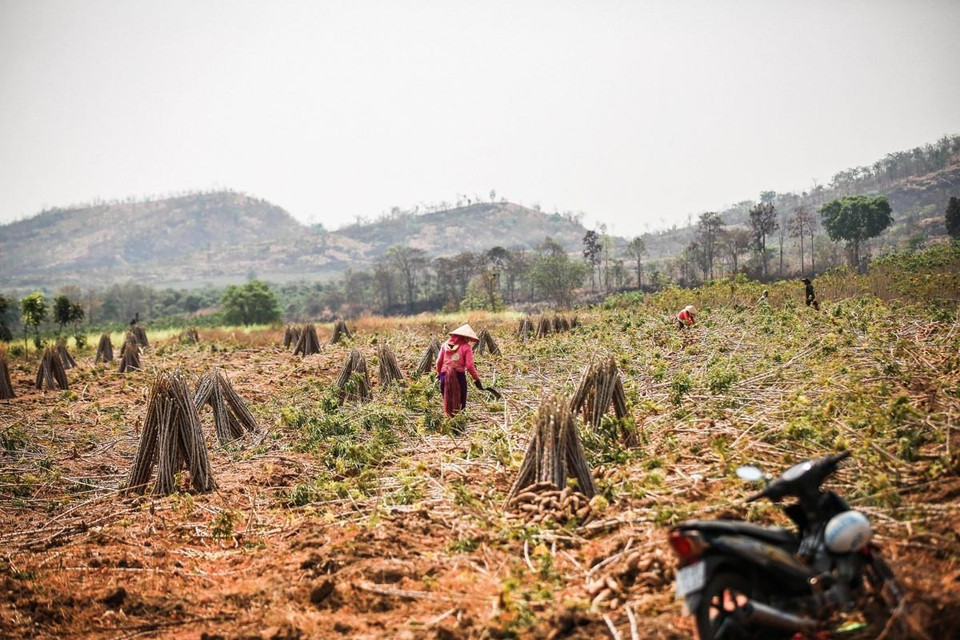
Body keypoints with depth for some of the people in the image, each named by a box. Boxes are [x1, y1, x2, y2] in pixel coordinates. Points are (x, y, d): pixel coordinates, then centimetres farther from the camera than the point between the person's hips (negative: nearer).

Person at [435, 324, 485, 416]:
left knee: (447, 401, 12)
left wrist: (439, 374, 25)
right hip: (459, 376, -3)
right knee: (461, 403, 8)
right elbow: (469, 366, -8)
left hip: (445, 376, 4)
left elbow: (439, 362, 11)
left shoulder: (445, 345, 12)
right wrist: (477, 379, -1)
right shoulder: (466, 347, -1)